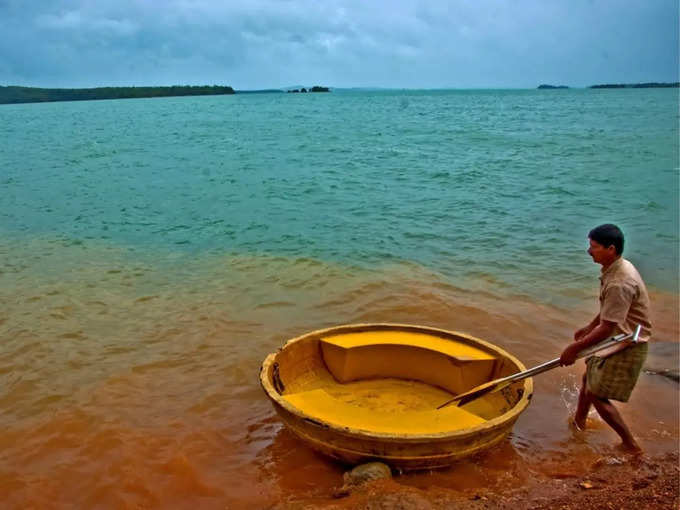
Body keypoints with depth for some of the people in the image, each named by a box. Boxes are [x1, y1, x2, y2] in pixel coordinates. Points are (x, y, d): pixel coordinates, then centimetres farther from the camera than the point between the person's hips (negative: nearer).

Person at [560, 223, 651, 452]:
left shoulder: (620, 283, -31)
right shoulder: (617, 268, 2)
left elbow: (607, 328, -29)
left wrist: (575, 348, -22)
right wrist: (589, 327, 25)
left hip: (626, 347, -10)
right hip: (618, 339, 10)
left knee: (596, 395, -3)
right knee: (589, 378, 23)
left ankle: (631, 445, 11)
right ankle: (579, 422, 45)